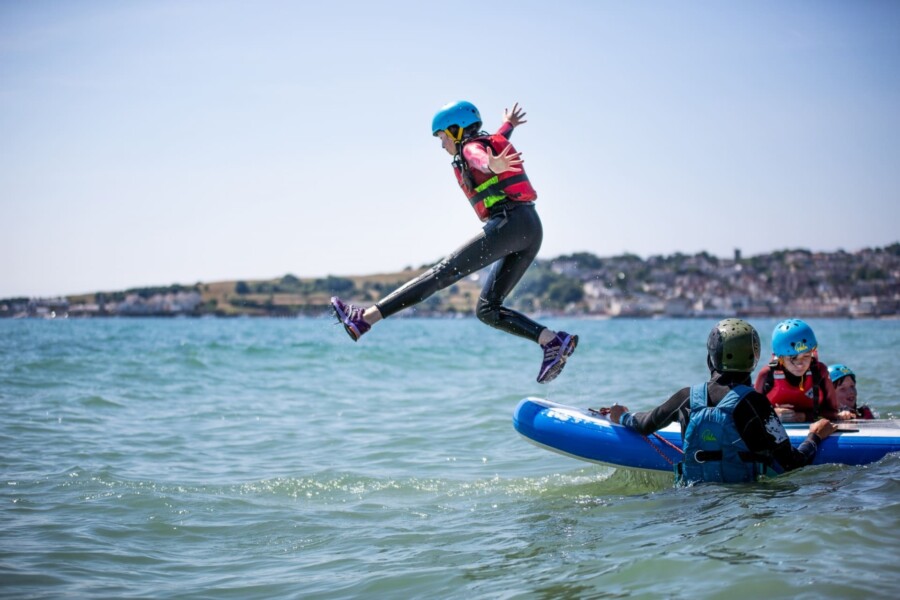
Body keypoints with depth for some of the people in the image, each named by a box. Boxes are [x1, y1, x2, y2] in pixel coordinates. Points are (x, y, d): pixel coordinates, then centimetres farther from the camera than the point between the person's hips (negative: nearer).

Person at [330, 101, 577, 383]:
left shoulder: (471, 147, 2)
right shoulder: (489, 143, 28)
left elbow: (480, 158, -25)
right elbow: (498, 139, 55)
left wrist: (492, 166, -49)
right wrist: (507, 125, 78)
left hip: (510, 223, -9)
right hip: (532, 231, 9)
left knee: (443, 273, -15)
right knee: (487, 310, 7)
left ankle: (366, 318, -19)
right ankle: (554, 341, -6)